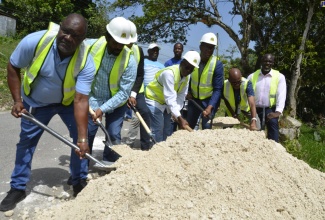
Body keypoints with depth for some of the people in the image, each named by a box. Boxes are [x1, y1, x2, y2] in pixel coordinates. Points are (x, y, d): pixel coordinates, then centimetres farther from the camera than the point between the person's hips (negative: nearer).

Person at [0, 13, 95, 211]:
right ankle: (18, 188, 24)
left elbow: (81, 101, -34)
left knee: (81, 137, -7)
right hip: (36, 102, 0)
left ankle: (80, 181, 14)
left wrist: (82, 138, -39)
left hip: (68, 101, 0)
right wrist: (18, 100, -19)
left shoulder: (86, 62, -32)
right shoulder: (34, 41, -31)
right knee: (26, 142, 7)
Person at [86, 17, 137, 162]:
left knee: (113, 135, -1)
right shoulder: (90, 46, -19)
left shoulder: (130, 61, -24)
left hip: (116, 102, -1)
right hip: (92, 99, 2)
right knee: (86, 133, 3)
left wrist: (102, 109, -28)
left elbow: (123, 93, -22)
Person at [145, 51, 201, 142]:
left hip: (166, 104, 8)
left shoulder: (187, 77, -5)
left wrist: (177, 116, -20)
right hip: (153, 100, -8)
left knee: (167, 131, 11)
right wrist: (179, 117, -40)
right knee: (157, 131, -13)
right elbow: (170, 98, -36)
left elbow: (181, 97, -8)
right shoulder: (169, 73, -30)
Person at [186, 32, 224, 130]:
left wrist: (210, 107, -31)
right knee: (188, 126, 13)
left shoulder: (217, 64, -19)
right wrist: (188, 91, -7)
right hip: (193, 99, 4)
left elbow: (218, 89, -19)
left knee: (206, 128, -5)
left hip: (210, 100, -4)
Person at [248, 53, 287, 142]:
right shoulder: (252, 76, 7)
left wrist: (278, 112, -21)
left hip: (271, 110, -2)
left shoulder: (279, 77, 0)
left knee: (273, 138, -2)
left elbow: (281, 95, -9)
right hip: (256, 110, 2)